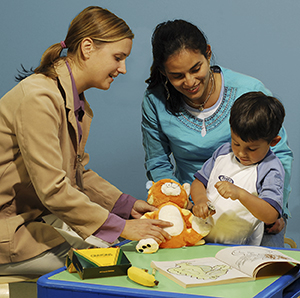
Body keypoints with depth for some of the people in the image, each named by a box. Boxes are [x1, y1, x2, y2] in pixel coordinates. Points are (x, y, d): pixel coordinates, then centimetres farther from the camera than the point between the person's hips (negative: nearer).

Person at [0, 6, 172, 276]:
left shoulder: (78, 105, 10)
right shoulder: (39, 97, -23)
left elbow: (78, 172, 15)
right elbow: (52, 189, -26)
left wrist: (128, 205, 3)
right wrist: (120, 227, -23)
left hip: (36, 220, 9)